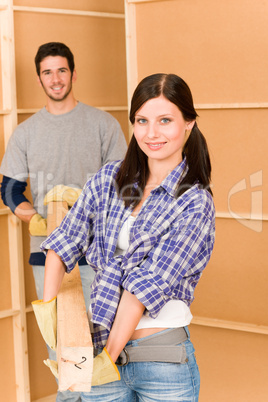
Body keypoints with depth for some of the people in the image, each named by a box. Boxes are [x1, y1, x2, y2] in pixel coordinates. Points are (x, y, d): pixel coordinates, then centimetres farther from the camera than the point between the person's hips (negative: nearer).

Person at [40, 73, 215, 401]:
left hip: (164, 361, -3)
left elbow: (148, 283, -14)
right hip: (99, 344, 4)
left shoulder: (195, 203, -8)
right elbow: (65, 240, 8)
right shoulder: (109, 179, 5)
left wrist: (110, 356, -16)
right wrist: (48, 307, -5)